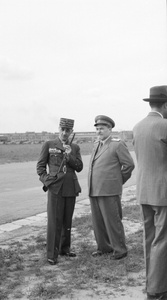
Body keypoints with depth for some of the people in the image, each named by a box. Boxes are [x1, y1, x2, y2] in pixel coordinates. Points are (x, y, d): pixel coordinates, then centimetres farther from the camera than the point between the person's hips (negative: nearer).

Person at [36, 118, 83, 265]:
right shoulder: (48, 145, 3)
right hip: (55, 187, -3)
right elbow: (40, 166, 5)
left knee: (67, 220, 10)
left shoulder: (75, 148, 10)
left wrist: (69, 156, -12)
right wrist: (46, 180, -9)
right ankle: (52, 254, 1)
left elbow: (79, 167, 3)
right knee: (54, 221, -5)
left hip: (71, 188, 3)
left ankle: (65, 248, 24)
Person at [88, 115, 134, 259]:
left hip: (109, 191, -7)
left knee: (112, 221, -1)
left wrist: (118, 181, 4)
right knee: (98, 221, 12)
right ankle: (104, 247, 25)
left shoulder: (118, 145, -7)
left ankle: (120, 249, 13)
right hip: (94, 190, 7)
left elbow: (129, 165, -6)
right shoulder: (97, 145, 15)